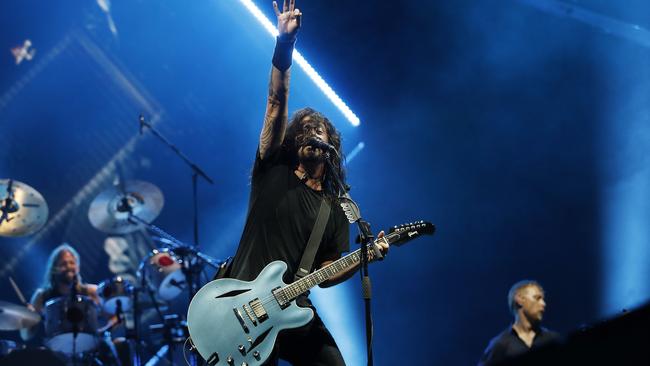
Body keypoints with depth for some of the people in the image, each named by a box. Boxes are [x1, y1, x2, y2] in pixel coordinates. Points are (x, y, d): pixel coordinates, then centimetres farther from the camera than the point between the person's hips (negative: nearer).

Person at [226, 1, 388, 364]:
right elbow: (277, 103, -7)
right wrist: (284, 44, -16)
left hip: (292, 309, 3)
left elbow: (325, 273, 6)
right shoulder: (274, 168, 5)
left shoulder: (336, 207, 11)